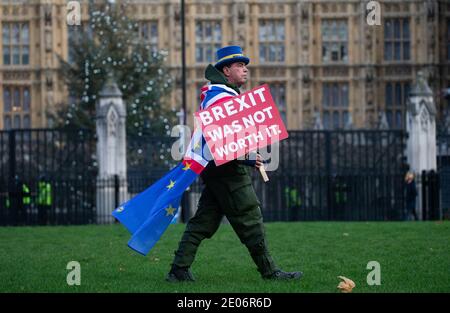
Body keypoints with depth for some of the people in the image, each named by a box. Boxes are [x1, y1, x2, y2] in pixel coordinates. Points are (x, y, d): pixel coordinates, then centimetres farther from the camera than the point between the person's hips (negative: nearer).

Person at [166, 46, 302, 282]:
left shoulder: (212, 94, 20)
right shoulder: (222, 97, -14)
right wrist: (247, 158, -21)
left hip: (214, 171, 10)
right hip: (228, 170, -10)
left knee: (203, 222, 8)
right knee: (250, 220, -5)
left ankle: (179, 270, 6)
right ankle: (269, 271, -1)